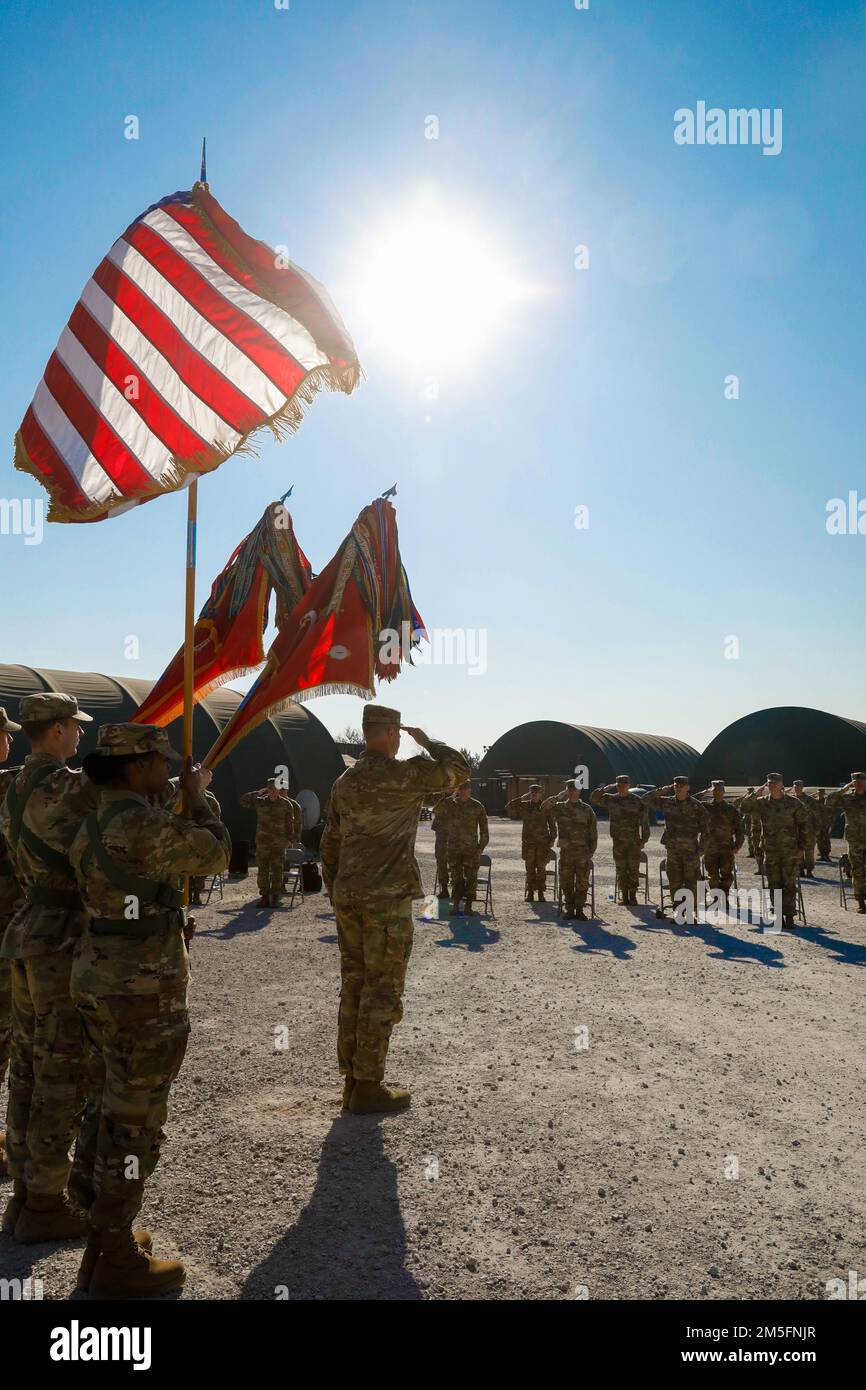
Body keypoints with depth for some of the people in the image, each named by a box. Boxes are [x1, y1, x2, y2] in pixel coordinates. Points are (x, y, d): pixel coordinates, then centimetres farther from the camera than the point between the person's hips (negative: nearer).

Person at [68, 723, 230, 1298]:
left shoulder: (92, 828, 7)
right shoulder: (144, 826, -22)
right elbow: (215, 853, -8)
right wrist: (197, 795, 5)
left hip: (102, 984, 10)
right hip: (144, 996, -10)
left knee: (107, 1115, 21)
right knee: (134, 1127, 3)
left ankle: (103, 1242, 35)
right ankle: (116, 1264, 16)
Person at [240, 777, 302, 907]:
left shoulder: (286, 804, 1)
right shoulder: (260, 802, 4)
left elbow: (289, 823, 5)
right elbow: (243, 800, 6)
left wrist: (290, 839, 3)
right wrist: (259, 792, 1)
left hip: (279, 843, -1)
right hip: (262, 842, 2)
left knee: (277, 870, 0)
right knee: (262, 870, 1)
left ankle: (275, 897, 7)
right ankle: (264, 897, 7)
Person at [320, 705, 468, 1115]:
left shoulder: (344, 782, 10)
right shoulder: (403, 774, -12)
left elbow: (330, 845, 14)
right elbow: (458, 769, -2)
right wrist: (427, 741, 12)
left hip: (348, 897, 7)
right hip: (387, 898, -7)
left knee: (353, 988, 13)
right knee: (382, 992, 1)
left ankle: (352, 1081, 20)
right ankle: (368, 1088, 6)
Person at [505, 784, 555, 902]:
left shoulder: (546, 806, 4)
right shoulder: (524, 806, 5)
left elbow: (552, 825, 7)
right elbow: (509, 808, -3)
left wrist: (552, 839, 0)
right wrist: (521, 798, -5)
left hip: (543, 842, -1)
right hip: (528, 842, 1)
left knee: (541, 868, 0)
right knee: (530, 868, 3)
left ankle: (541, 893, 7)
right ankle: (530, 893, 8)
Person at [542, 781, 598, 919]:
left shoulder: (587, 810, 4)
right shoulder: (560, 808, 6)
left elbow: (593, 833, 4)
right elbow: (546, 807, -11)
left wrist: (591, 852, -2)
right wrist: (559, 796, -14)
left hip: (583, 852, -1)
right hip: (566, 852, 1)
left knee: (582, 883, 1)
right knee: (566, 883, 4)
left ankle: (579, 910, 10)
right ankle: (569, 909, 15)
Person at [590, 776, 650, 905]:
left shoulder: (637, 801, -1)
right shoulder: (611, 799, 5)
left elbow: (644, 821, 1)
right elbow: (593, 799, 5)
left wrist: (644, 839, -4)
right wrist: (605, 789, -7)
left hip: (634, 841, -2)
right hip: (618, 841, 2)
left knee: (634, 869, 0)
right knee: (621, 869, 5)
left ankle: (633, 896, 9)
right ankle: (624, 896, 12)